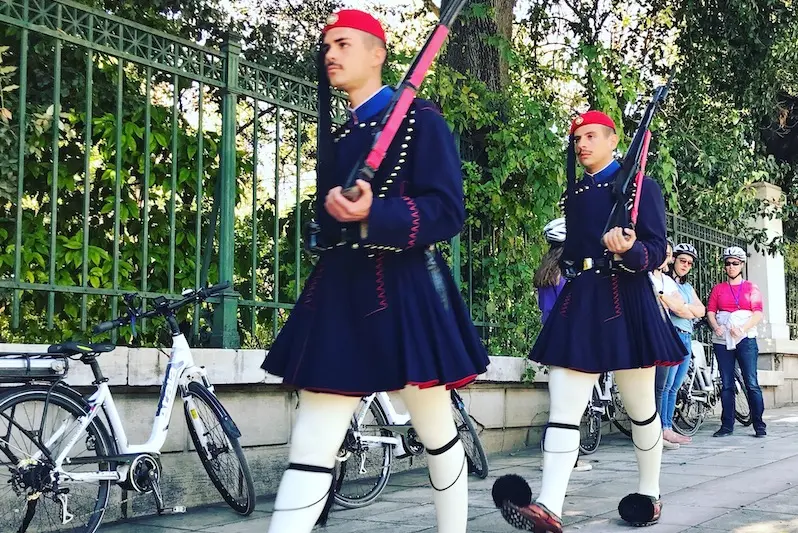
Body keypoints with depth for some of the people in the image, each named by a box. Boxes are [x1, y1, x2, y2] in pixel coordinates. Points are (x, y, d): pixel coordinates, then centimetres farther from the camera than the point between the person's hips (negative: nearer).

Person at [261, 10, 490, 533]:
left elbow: (447, 211, -12)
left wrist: (374, 214, -26)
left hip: (403, 292, -5)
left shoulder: (419, 118, -3)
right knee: (310, 448, -3)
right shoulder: (338, 134, 17)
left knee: (437, 432, 12)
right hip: (338, 293, 6)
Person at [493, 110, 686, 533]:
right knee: (563, 411, -8)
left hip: (625, 303, -5)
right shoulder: (574, 192, 15)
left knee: (641, 409, 9)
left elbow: (656, 252, -10)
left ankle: (649, 494, 26)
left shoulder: (640, 186, -2)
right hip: (578, 303, 5)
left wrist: (628, 250, -29)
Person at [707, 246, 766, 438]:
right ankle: (727, 425, 5)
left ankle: (759, 426, -4)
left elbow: (758, 313, 0)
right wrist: (716, 327, -13)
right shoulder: (718, 289, 15)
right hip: (722, 340, 2)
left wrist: (742, 329, -15)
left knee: (751, 384, -7)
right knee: (726, 384, 2)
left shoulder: (751, 288, 10)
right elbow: (710, 312, 6)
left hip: (746, 339, -2)